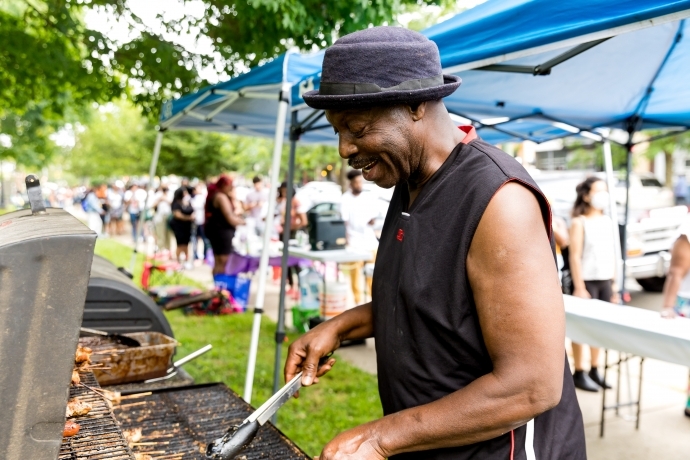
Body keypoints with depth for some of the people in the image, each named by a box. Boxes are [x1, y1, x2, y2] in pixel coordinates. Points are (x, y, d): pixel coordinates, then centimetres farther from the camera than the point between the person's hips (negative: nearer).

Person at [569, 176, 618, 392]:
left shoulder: (607, 221, 12)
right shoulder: (579, 223, -8)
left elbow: (611, 254, 15)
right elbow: (575, 257, -12)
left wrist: (613, 284, 13)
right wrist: (579, 287, -17)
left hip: (605, 281, 6)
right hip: (587, 281, -6)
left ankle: (594, 370, 21)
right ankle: (579, 373, 7)